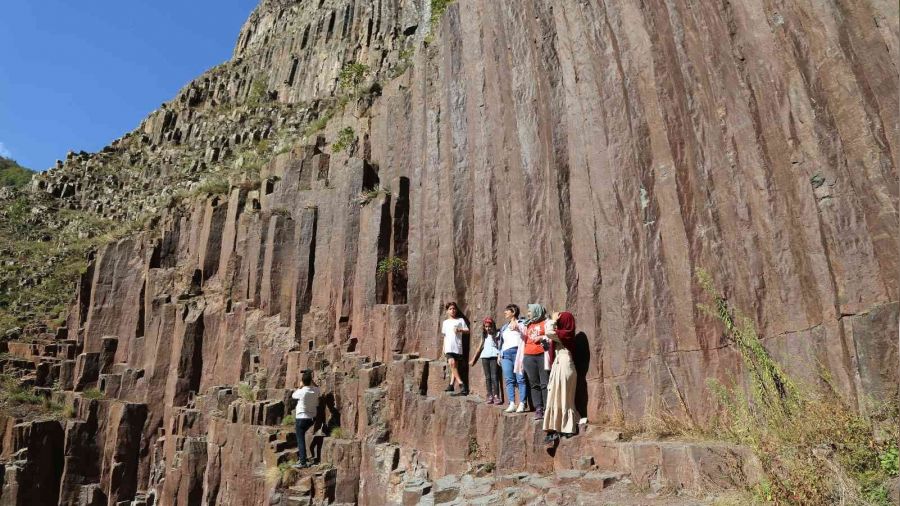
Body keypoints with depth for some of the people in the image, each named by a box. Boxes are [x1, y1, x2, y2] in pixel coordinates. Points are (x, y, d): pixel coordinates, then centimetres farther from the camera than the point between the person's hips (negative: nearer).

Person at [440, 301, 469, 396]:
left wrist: (460, 330, -12)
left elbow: (467, 330, 6)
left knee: (455, 365, -5)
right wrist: (444, 348, 19)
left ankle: (451, 384, 0)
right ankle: (462, 384, -14)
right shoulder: (445, 322, 21)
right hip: (449, 347, 2)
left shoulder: (460, 320, 11)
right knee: (452, 363, -15)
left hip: (458, 346, -2)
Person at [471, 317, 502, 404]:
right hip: (485, 357, 4)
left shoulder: (496, 335, 4)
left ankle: (496, 396, -13)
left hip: (494, 356, -4)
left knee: (494, 376, -11)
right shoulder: (484, 336, 18)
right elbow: (480, 348, 20)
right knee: (487, 377, 2)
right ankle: (489, 395, 2)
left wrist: (499, 357, -16)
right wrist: (474, 359, 19)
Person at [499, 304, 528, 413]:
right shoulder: (504, 327, 25)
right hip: (505, 354, 6)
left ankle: (522, 404, -7)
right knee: (509, 380, 0)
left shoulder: (521, 323, 7)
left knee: (520, 379, -8)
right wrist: (500, 354, 21)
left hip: (517, 352, -6)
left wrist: (517, 328, -15)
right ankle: (512, 404, 1)